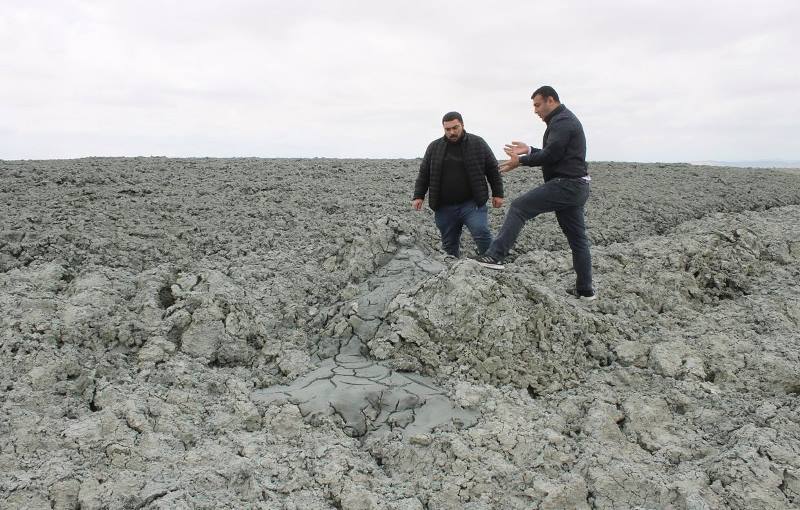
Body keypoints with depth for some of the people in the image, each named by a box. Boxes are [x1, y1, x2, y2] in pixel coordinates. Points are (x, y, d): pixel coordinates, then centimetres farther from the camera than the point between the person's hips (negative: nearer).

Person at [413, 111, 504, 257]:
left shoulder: (478, 143, 2)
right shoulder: (434, 147, 7)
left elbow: (493, 170, 6)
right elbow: (423, 174, 12)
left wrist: (497, 194, 4)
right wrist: (418, 196, 3)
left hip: (472, 204, -2)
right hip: (445, 208, 3)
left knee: (481, 233, -20)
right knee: (449, 245, 10)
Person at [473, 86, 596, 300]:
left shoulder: (561, 121, -11)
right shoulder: (565, 119, 23)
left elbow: (551, 154, -20)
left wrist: (521, 161, -10)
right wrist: (528, 150, 16)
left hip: (565, 185, -11)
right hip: (575, 186, 11)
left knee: (518, 207, -11)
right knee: (577, 237, 11)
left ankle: (495, 256, -16)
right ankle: (585, 289, 17)